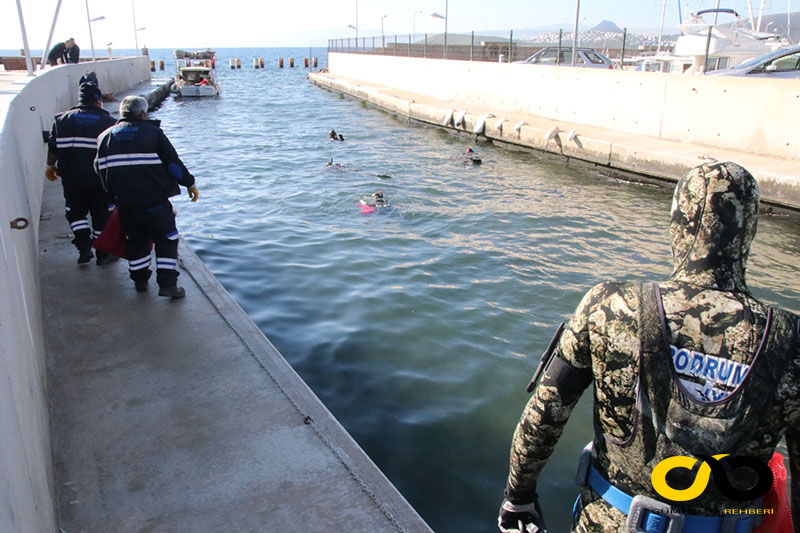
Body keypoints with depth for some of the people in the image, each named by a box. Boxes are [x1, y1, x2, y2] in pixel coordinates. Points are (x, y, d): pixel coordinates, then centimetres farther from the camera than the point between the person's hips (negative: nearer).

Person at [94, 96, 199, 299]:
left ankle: (140, 280, 28)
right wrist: (190, 183, 9)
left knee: (135, 241, 19)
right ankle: (167, 284, -4)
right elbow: (173, 163, -3)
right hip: (154, 199, -4)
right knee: (166, 239, 3)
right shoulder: (153, 133, -2)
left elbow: (100, 168, 15)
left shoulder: (106, 136, 10)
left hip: (124, 201, 4)